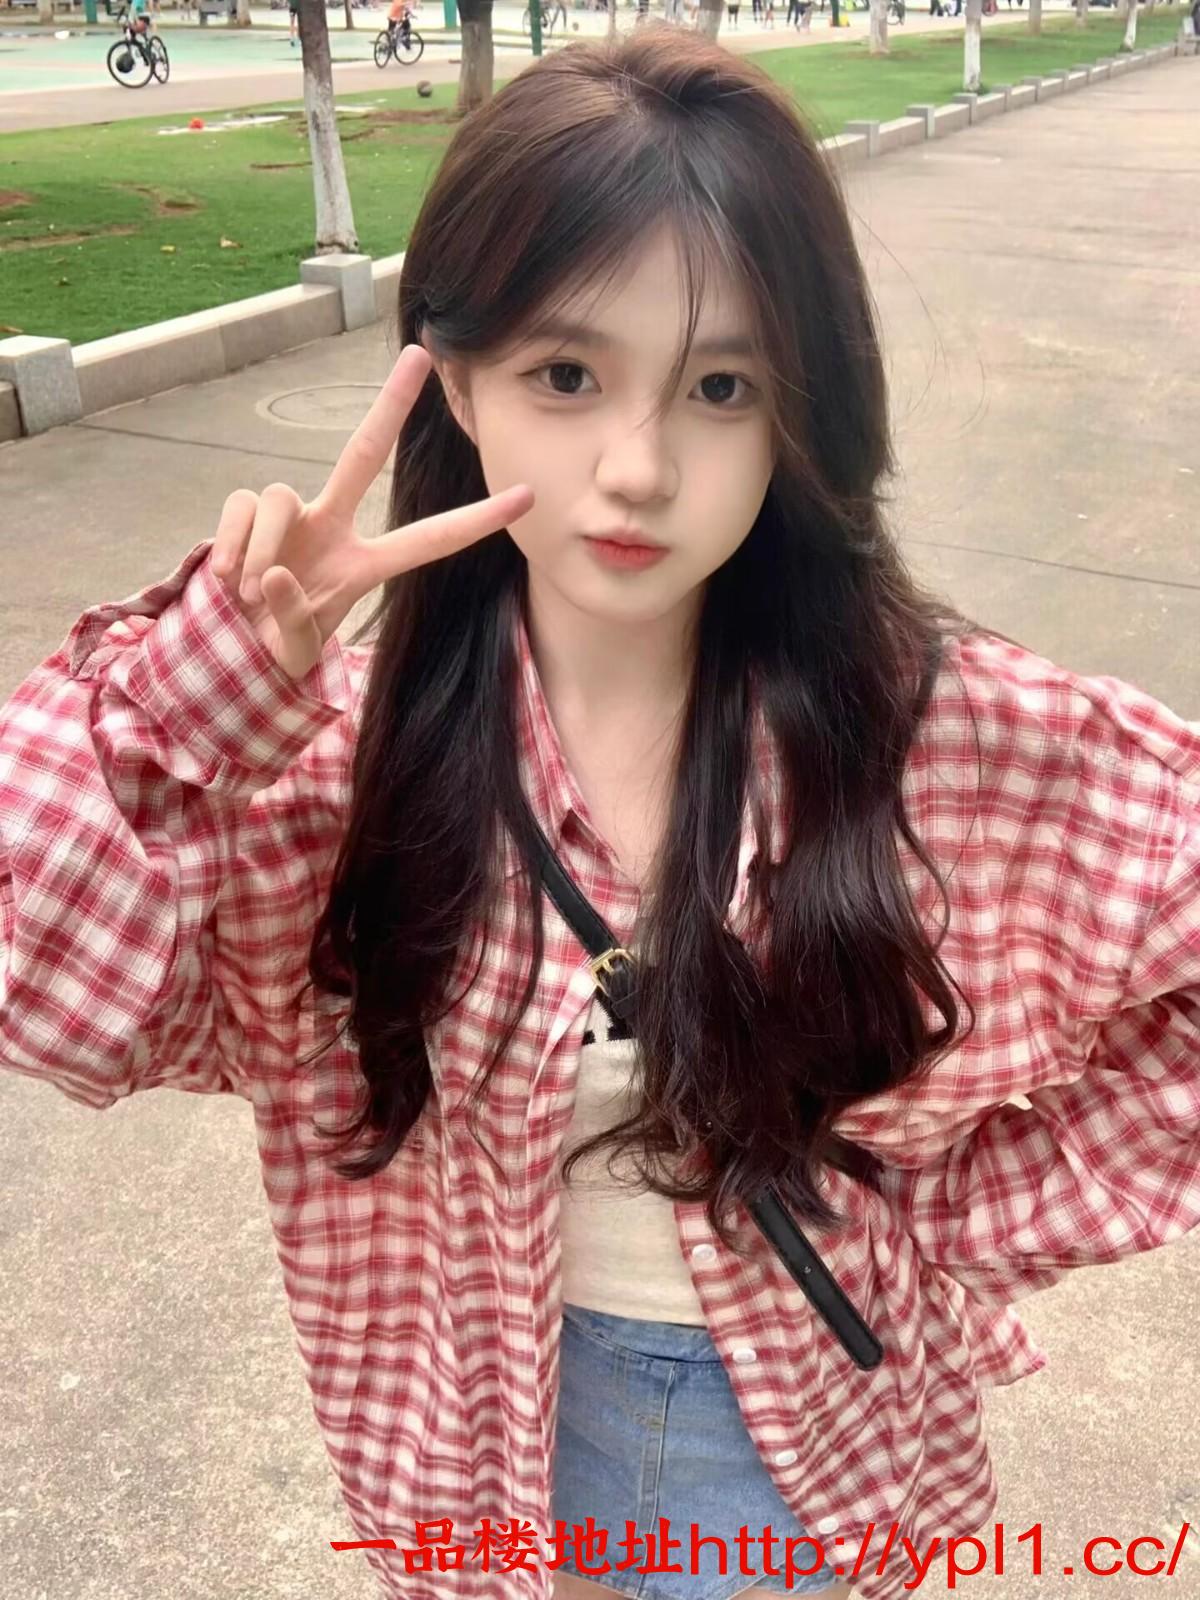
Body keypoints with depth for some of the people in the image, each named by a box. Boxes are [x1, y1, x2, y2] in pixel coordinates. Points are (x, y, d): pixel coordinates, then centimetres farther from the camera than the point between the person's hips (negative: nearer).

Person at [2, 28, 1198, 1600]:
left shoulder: (932, 721, -23)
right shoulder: (353, 734, -19)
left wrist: (975, 1218, -12)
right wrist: (206, 687, -36)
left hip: (822, 1420, -1)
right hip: (501, 1409, 2)